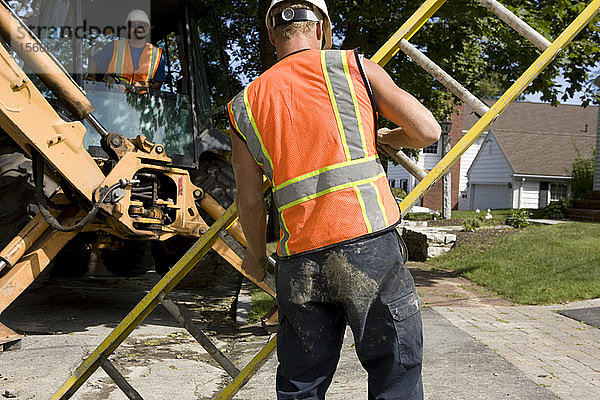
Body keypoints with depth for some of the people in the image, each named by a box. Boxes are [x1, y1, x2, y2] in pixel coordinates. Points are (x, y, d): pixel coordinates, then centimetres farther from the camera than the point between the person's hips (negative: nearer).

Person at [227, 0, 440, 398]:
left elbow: (249, 201, 13)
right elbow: (427, 131, 6)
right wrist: (384, 137, 26)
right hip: (369, 242, -3)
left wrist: (257, 254, 29)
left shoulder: (246, 103, 12)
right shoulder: (355, 66, 6)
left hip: (299, 261, 3)